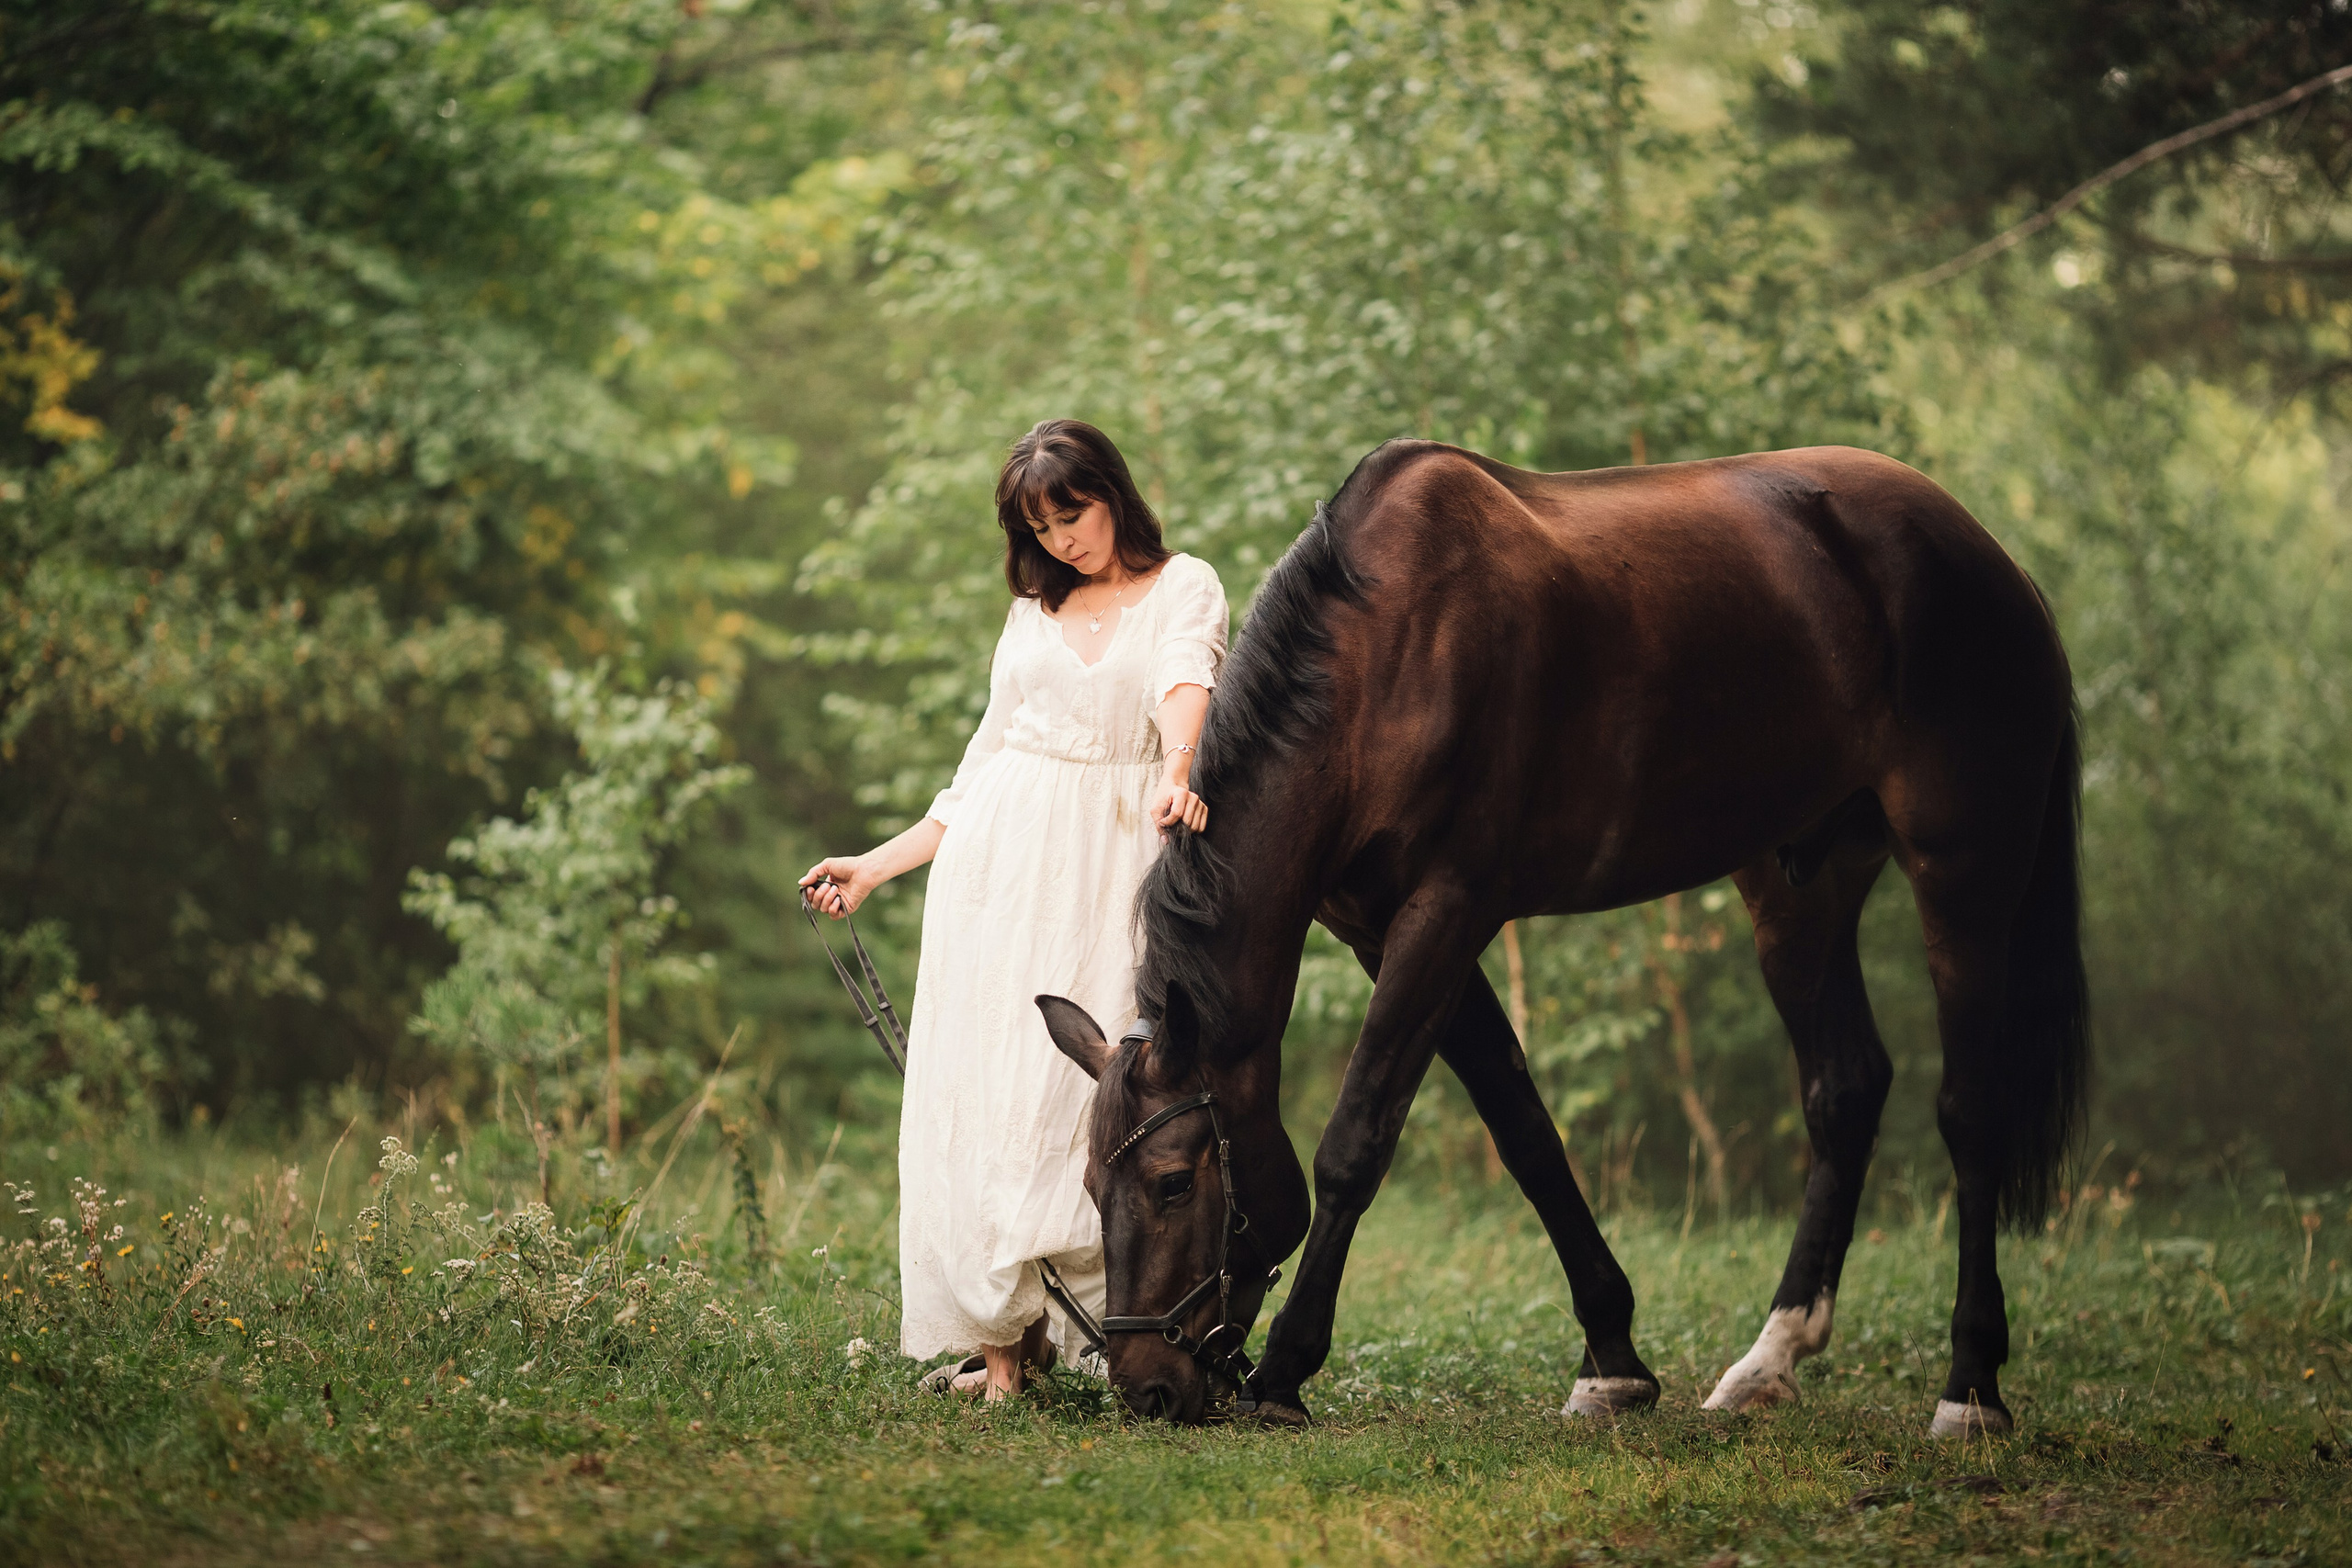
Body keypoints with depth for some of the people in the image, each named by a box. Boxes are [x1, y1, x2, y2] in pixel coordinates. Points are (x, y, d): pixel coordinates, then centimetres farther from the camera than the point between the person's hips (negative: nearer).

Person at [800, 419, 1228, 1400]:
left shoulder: (1184, 588, 8)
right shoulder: (1034, 613, 21)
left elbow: (1185, 684, -15)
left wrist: (1177, 774, -36)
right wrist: (877, 868, 21)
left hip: (1114, 868, -4)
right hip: (1000, 865, 4)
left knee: (1087, 1093, -14)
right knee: (983, 1088, -6)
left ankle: (1115, 1325, -15)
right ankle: (997, 1337, -8)